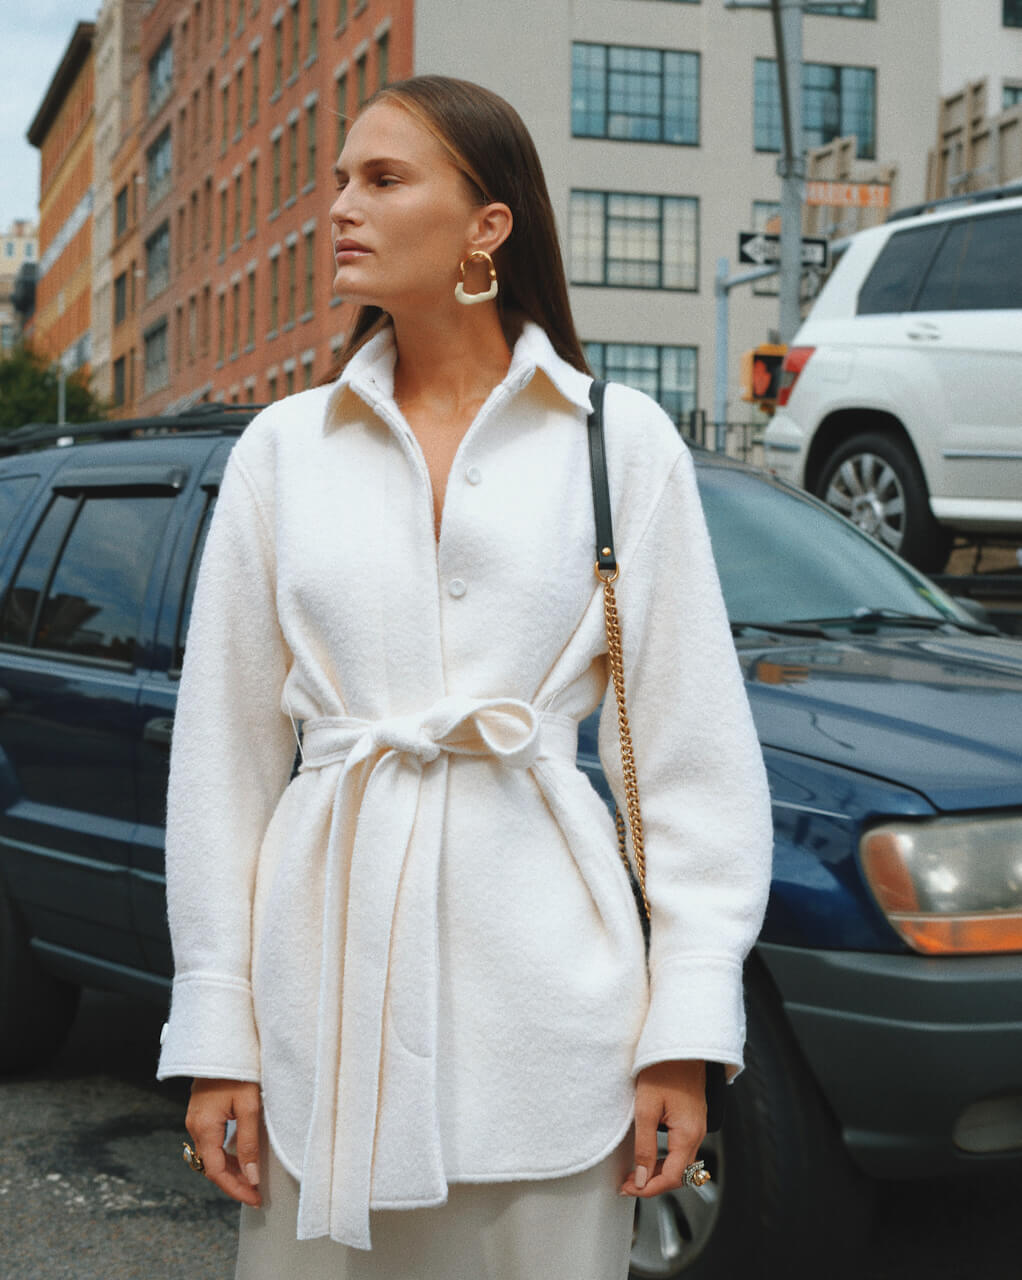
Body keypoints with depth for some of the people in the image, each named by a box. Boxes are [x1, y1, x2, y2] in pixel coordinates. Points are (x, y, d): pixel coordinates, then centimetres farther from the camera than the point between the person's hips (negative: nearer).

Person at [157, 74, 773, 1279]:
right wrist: (213, 1031, 3)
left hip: (542, 971, -2)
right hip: (331, 954, 2)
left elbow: (694, 749, 1)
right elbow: (223, 750, 7)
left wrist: (688, 1023, -5)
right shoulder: (281, 447, 7)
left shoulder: (620, 439, 1)